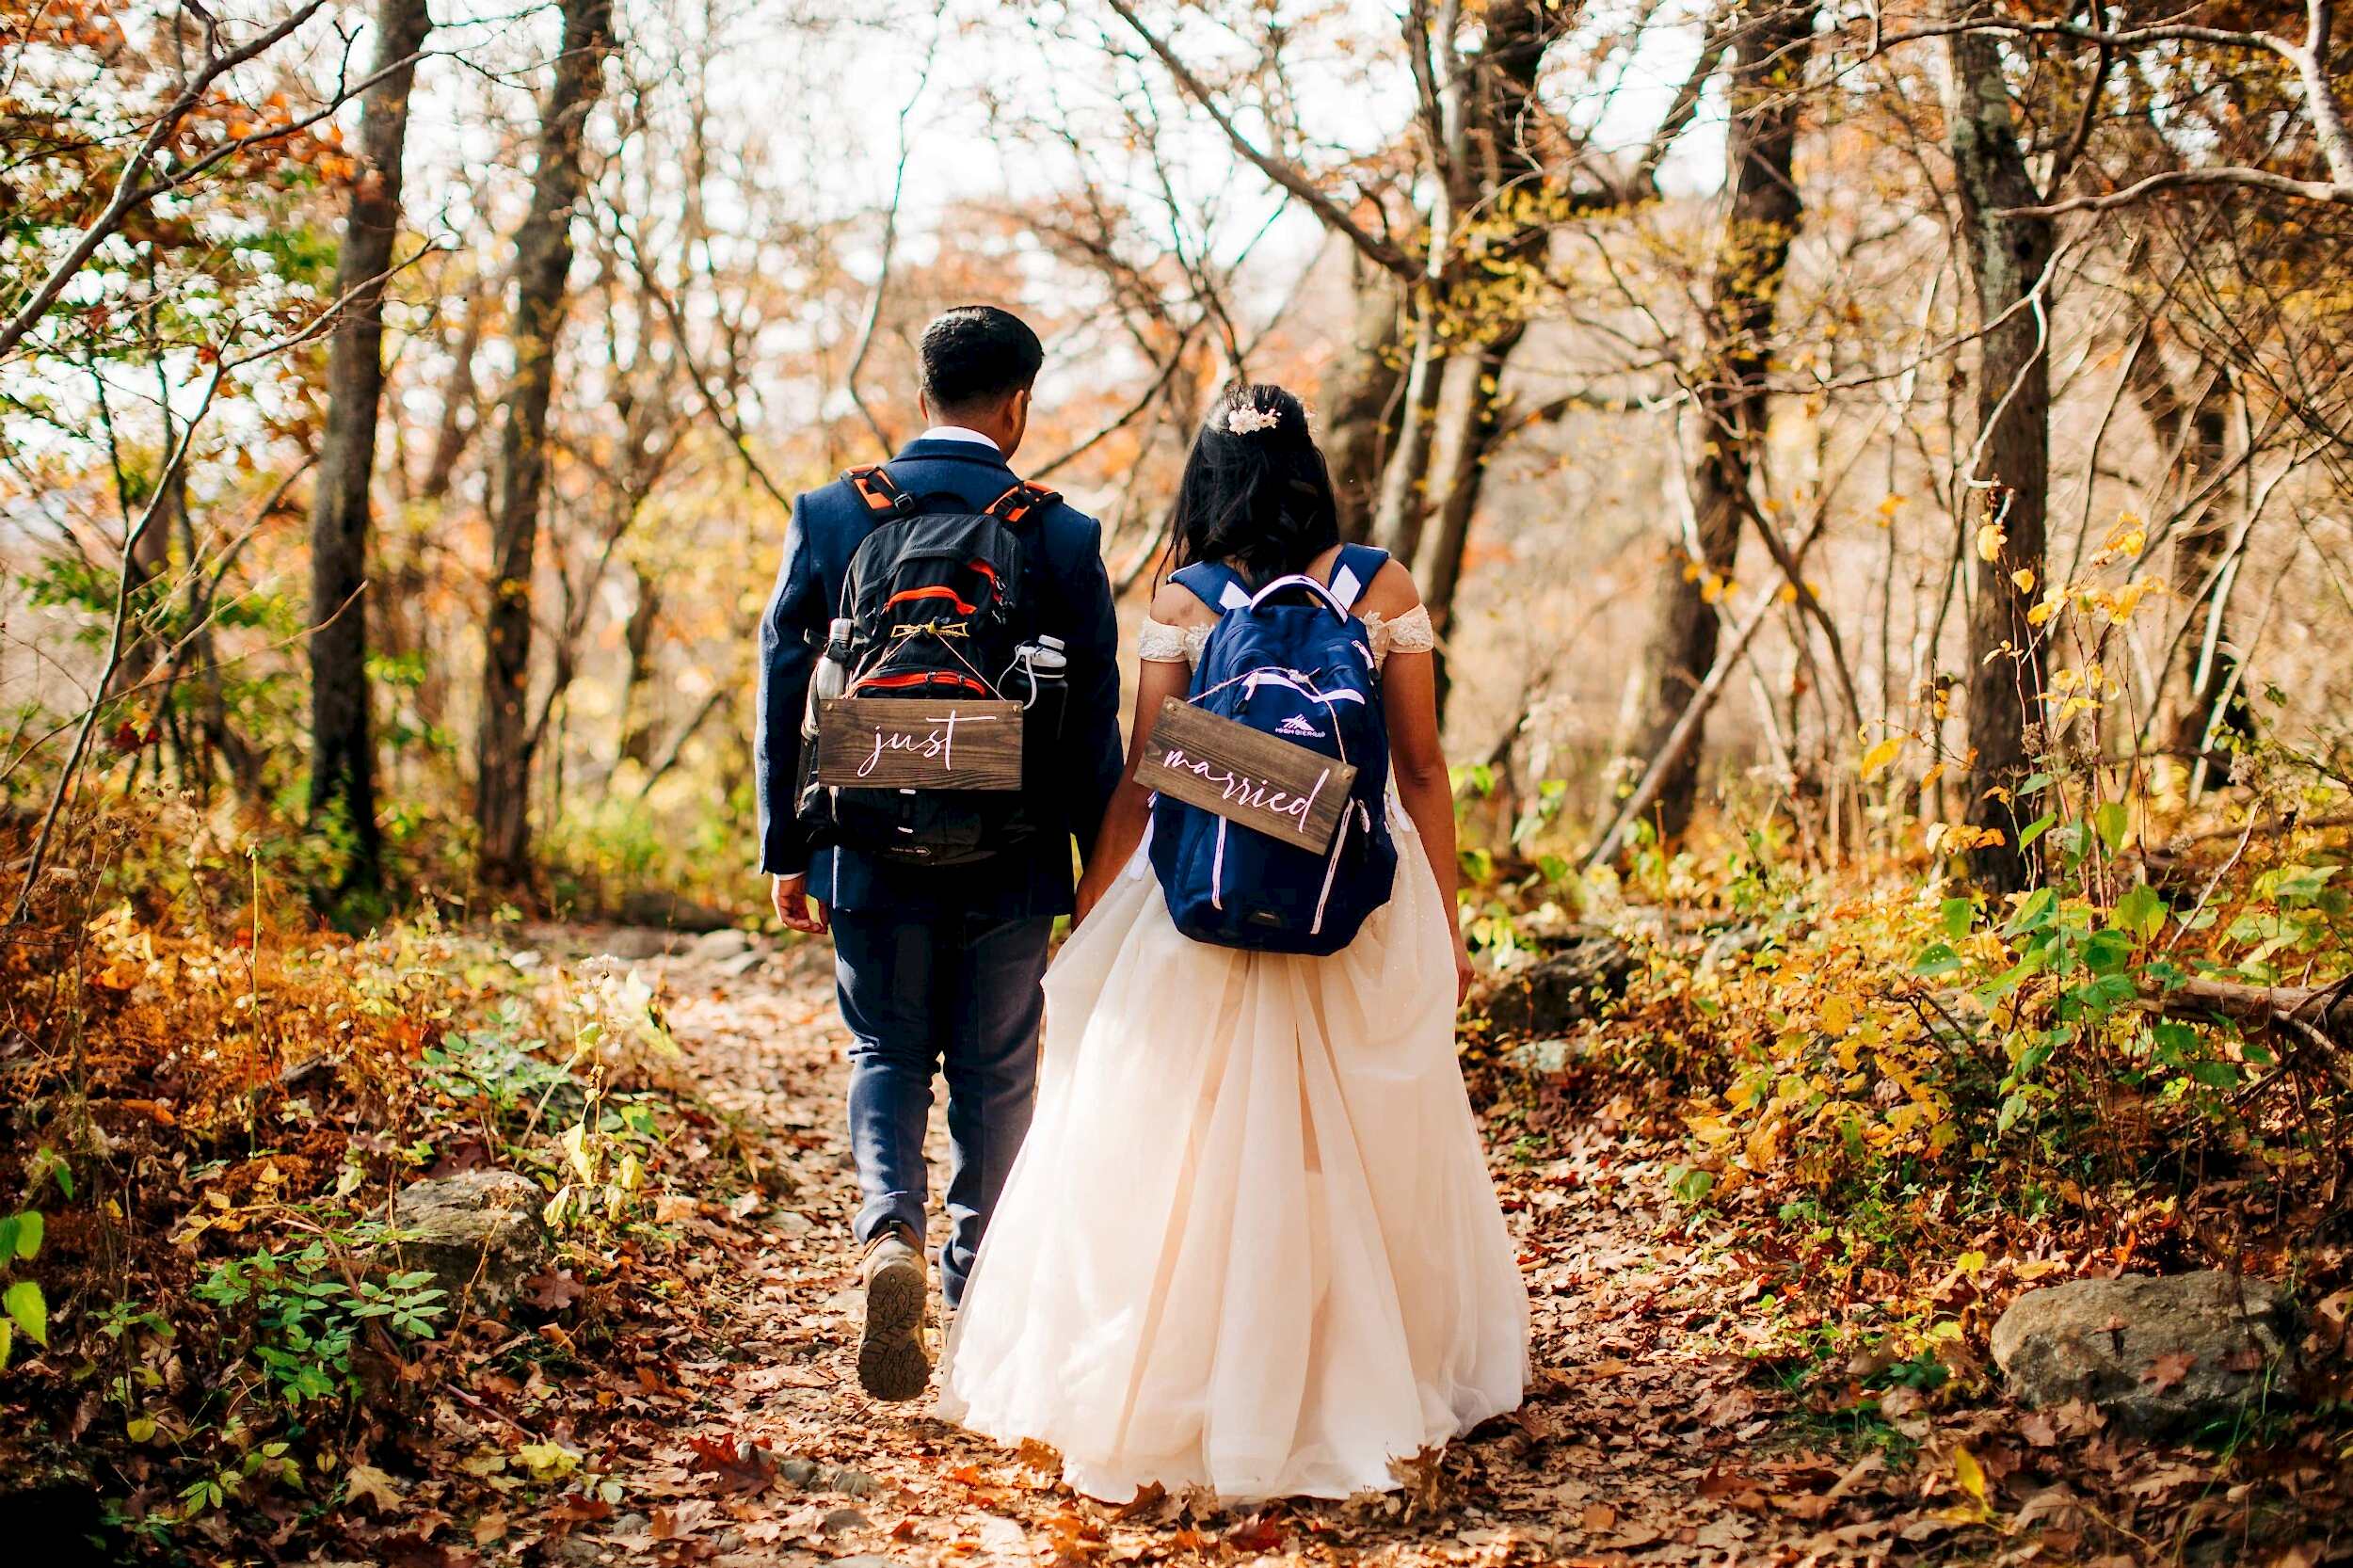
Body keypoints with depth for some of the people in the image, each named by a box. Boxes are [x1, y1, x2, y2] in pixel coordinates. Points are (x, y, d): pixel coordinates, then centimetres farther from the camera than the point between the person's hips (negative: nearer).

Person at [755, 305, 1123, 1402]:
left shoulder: (829, 514, -3)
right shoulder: (1061, 535, -7)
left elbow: (783, 688, 0)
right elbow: (1093, 718, -3)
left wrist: (787, 851, 9)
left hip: (873, 852, 1)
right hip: (1011, 860, 0)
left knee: (885, 1054, 16)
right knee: (995, 1073, 15)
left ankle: (889, 1233, -8)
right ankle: (978, 1288, 27)